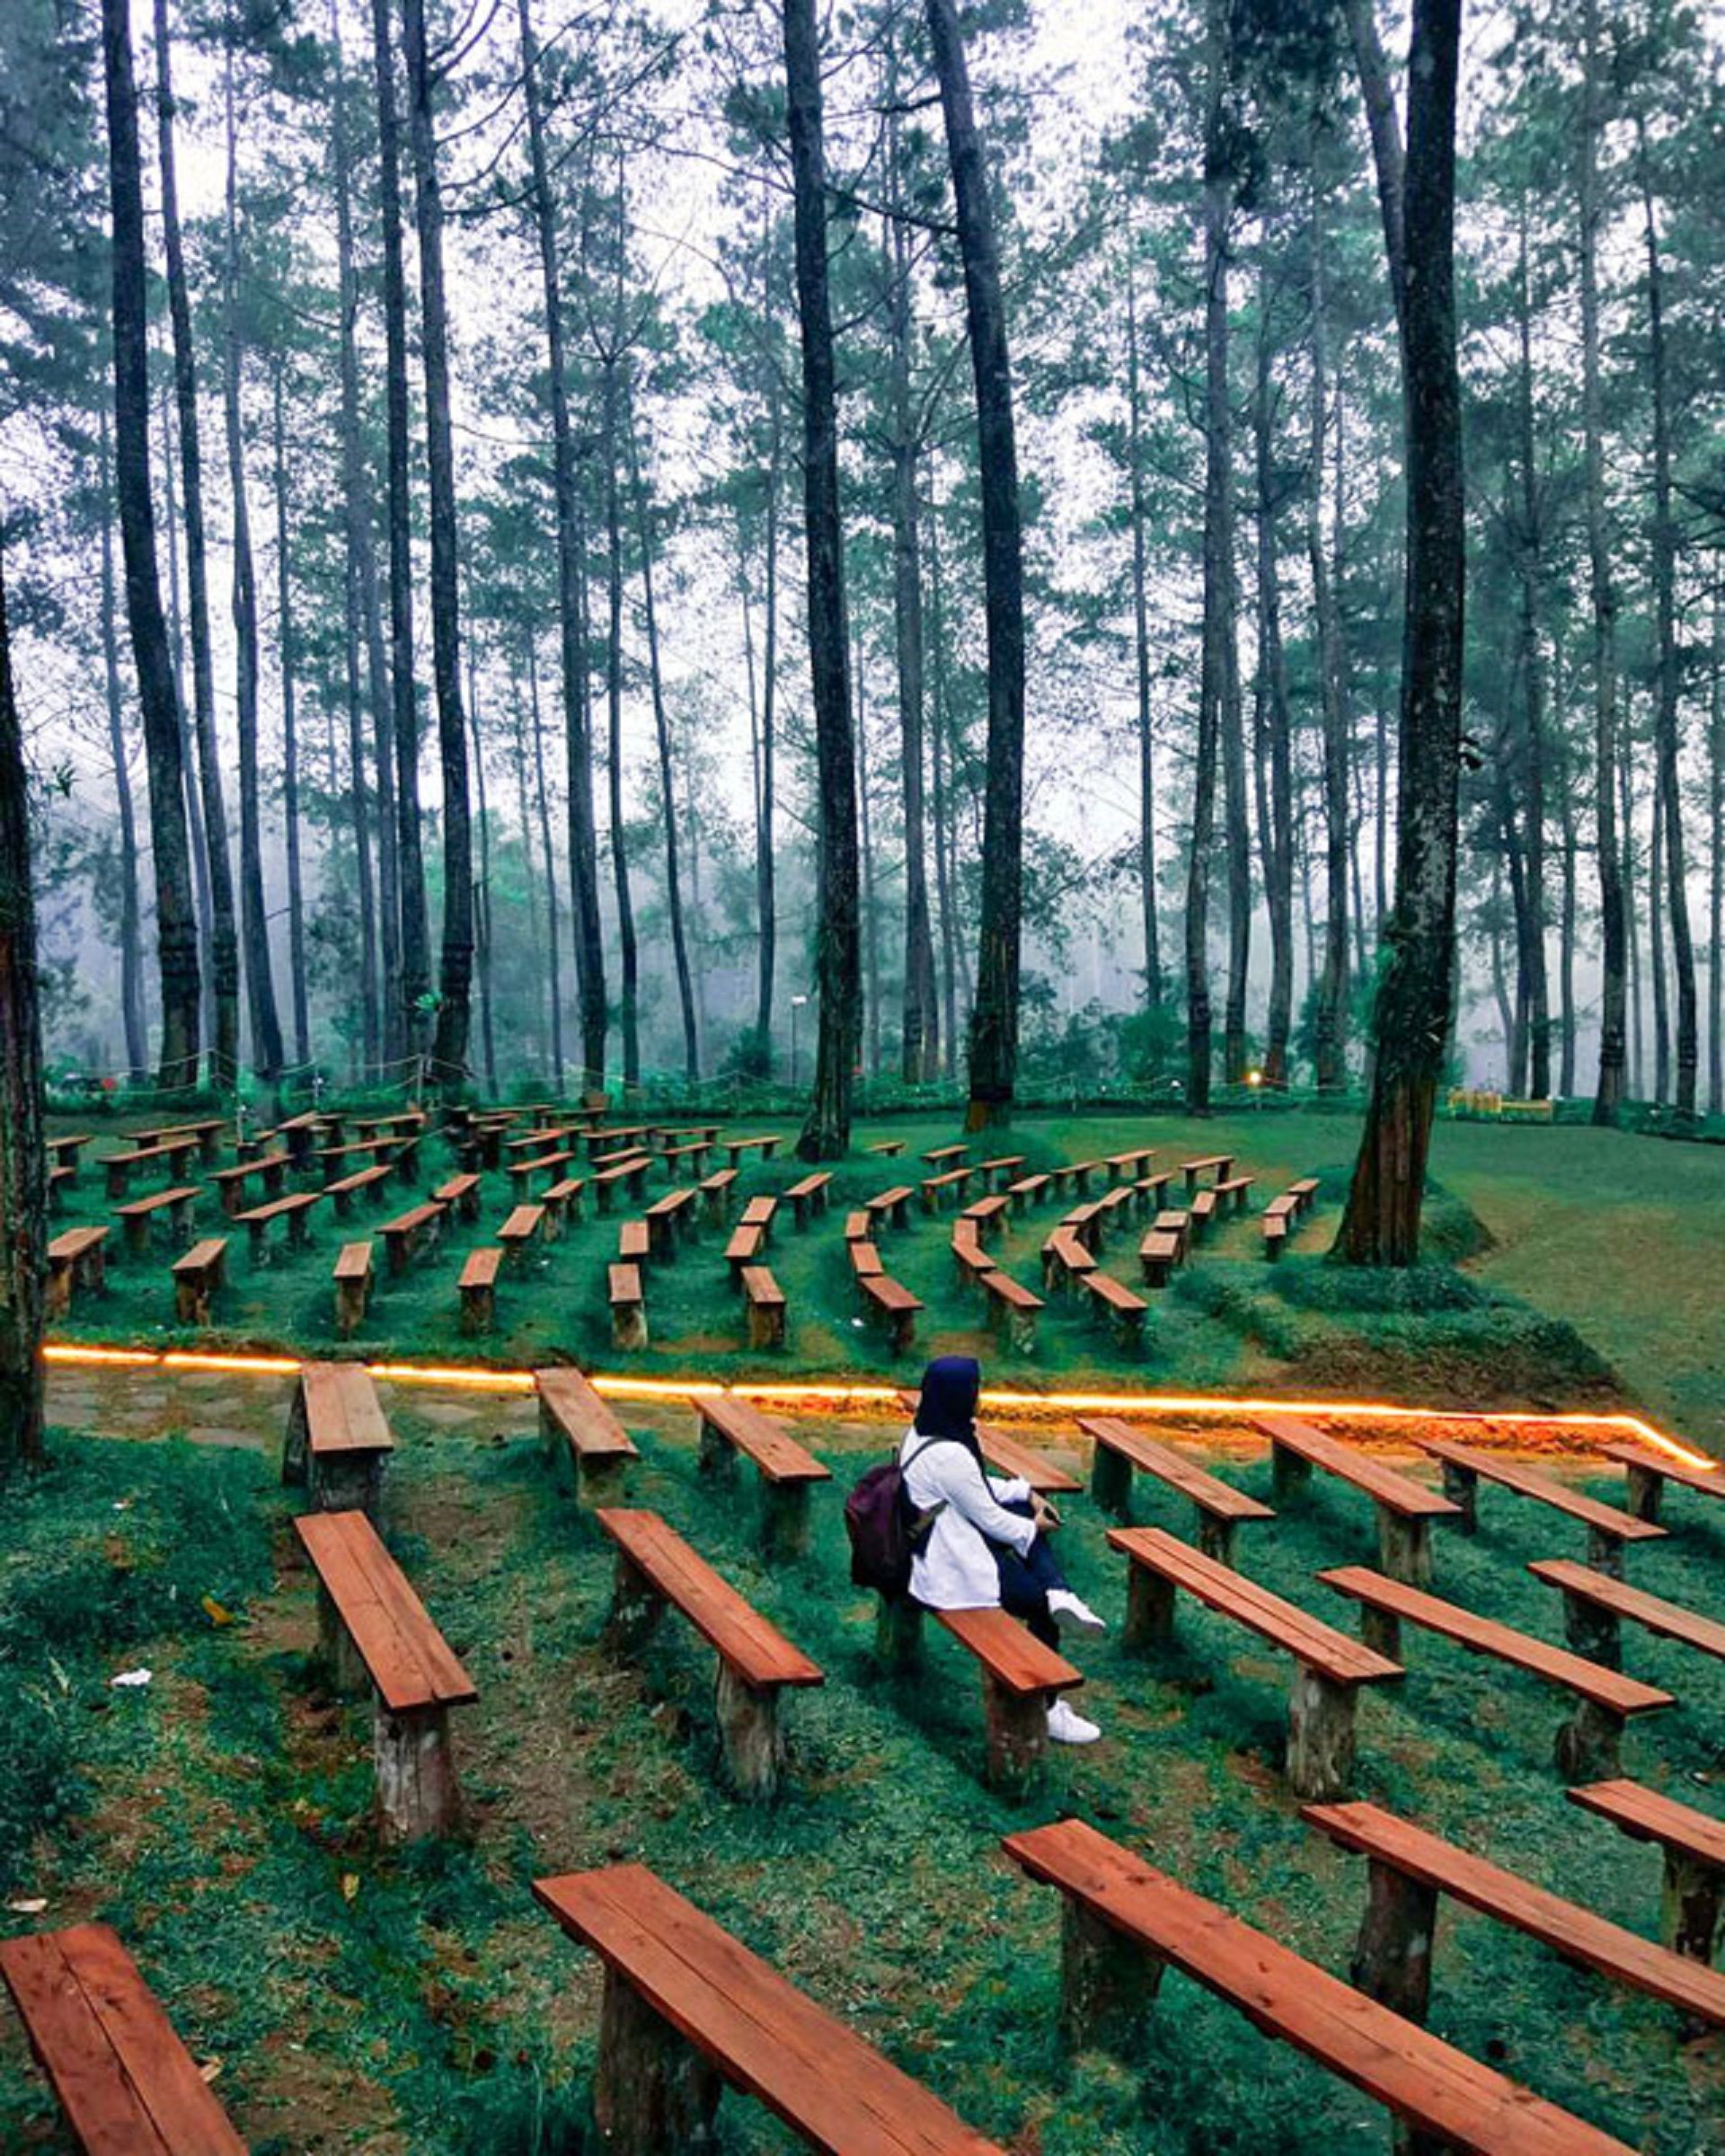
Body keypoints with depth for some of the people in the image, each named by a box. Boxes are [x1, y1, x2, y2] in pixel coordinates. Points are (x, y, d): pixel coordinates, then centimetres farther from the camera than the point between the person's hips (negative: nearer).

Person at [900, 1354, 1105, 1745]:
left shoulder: (922, 1432, 2)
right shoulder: (949, 1455, -29)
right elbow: (990, 1519, -18)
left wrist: (1026, 1493, 9)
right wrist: (1033, 1529, 0)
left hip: (941, 1546, 10)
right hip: (957, 1574, -10)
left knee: (1026, 1513, 13)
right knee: (1042, 1606, 3)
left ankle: (1061, 1596, -4)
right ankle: (1045, 1709, 12)